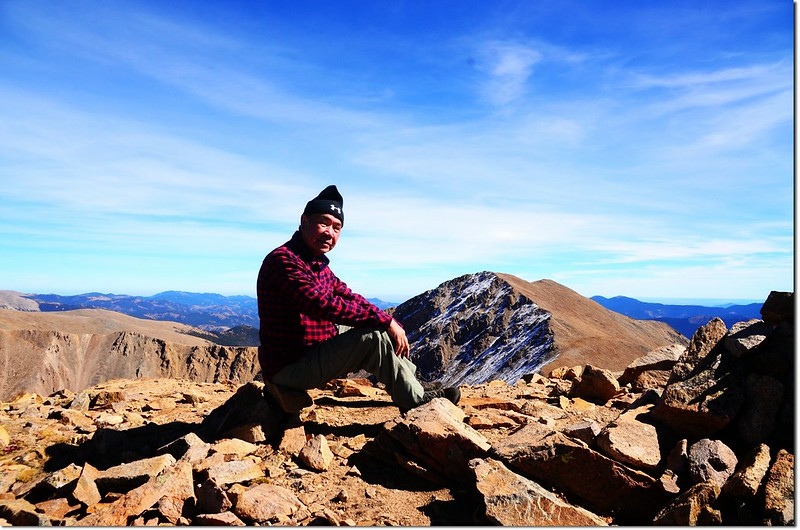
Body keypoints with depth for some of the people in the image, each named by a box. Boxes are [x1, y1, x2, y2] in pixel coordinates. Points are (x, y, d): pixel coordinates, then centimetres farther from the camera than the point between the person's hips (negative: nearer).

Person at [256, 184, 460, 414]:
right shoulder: (282, 260, -21)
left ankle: (412, 385, 18)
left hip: (313, 349, 10)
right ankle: (415, 401, -3)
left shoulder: (317, 263, 10)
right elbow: (324, 305, -32)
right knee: (374, 336, -22)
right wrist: (385, 320, -28)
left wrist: (392, 323, -5)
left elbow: (348, 296, 9)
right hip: (291, 367, -10)